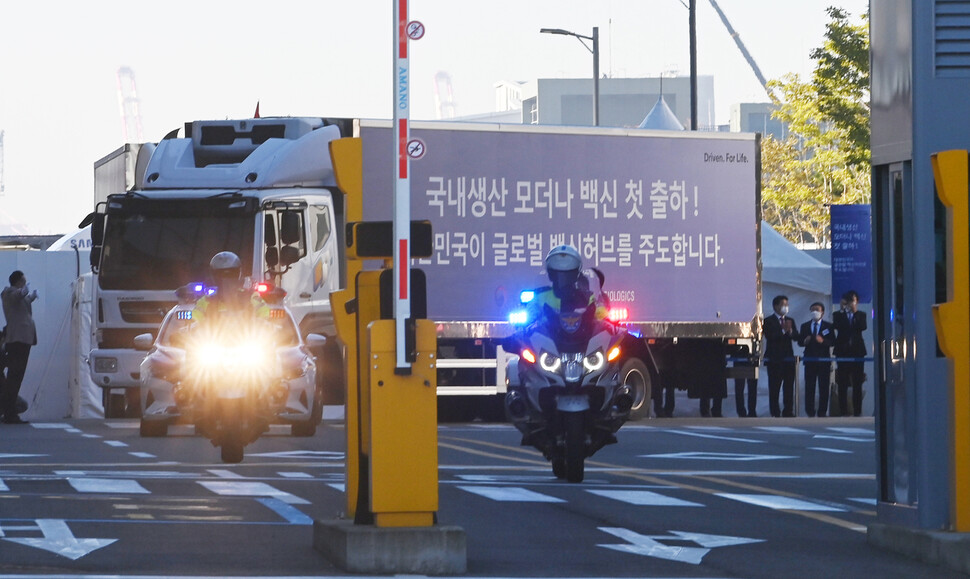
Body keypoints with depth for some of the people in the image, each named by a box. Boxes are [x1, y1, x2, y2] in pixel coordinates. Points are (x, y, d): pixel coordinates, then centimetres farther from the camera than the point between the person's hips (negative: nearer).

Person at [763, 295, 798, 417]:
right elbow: (769, 337, -14)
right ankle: (775, 413, -3)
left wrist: (790, 331, -15)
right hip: (774, 360, -5)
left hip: (788, 358, 5)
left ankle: (788, 412, 6)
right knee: (774, 388, -5)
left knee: (789, 387, 2)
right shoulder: (768, 321, 0)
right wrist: (783, 330, -23)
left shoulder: (790, 321, 16)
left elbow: (796, 337, 6)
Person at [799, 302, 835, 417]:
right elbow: (799, 341, 10)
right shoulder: (805, 326, 14)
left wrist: (822, 341, -21)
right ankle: (810, 412, 3)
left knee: (824, 387, -3)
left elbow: (832, 342, -3)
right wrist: (804, 341, -12)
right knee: (809, 387, -1)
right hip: (810, 359, 2)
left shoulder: (828, 326, 6)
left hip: (823, 359, -2)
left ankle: (822, 412, 0)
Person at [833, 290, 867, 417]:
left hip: (857, 350, 0)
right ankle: (844, 412, -3)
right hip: (843, 351, 0)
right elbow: (837, 326, -10)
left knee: (857, 384, -1)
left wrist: (855, 312, -13)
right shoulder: (838, 315, 8)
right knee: (842, 384, -4)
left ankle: (857, 411, 0)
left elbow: (863, 327, -7)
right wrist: (842, 310, -12)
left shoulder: (861, 315, 10)